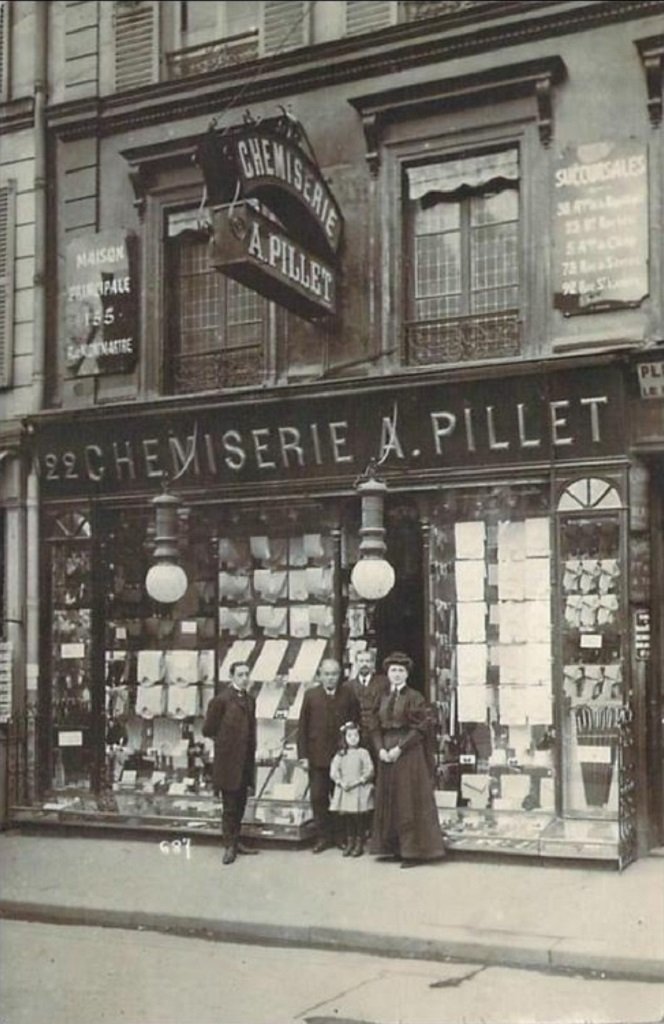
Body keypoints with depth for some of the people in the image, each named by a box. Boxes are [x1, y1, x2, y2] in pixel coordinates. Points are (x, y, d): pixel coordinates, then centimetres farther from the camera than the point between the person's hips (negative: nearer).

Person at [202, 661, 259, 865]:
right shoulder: (221, 700, -11)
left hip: (245, 762, 6)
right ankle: (229, 846, 9)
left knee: (240, 804, 13)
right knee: (230, 806, 0)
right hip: (228, 762, -6)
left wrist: (250, 749, 9)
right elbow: (208, 729, -7)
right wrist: (225, 742, 0)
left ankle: (235, 841, 24)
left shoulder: (250, 700, 10)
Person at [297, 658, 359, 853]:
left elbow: (356, 723, 3)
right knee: (318, 798, 2)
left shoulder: (348, 694, 4)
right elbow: (302, 727, 4)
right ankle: (323, 837, 12)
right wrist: (303, 755, -2)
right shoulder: (311, 695, 4)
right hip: (317, 756, 1)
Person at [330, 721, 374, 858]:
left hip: (360, 790, -3)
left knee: (359, 818, -1)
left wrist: (358, 781, -15)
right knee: (346, 817, 6)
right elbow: (333, 771, 4)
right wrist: (341, 782, -12)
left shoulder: (363, 753, -1)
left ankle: (359, 844, 7)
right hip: (344, 790, 3)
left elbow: (369, 771, -7)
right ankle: (349, 843, 17)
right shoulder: (340, 754, 7)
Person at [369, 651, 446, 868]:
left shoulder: (414, 697, -6)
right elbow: (376, 728, 9)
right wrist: (380, 749, -8)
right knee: (389, 801, 9)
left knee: (409, 801, -4)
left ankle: (414, 850, 2)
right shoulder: (383, 699, 11)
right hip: (386, 754, 6)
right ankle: (393, 847, 17)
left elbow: (420, 728, -12)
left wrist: (400, 748, -18)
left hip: (409, 754, -6)